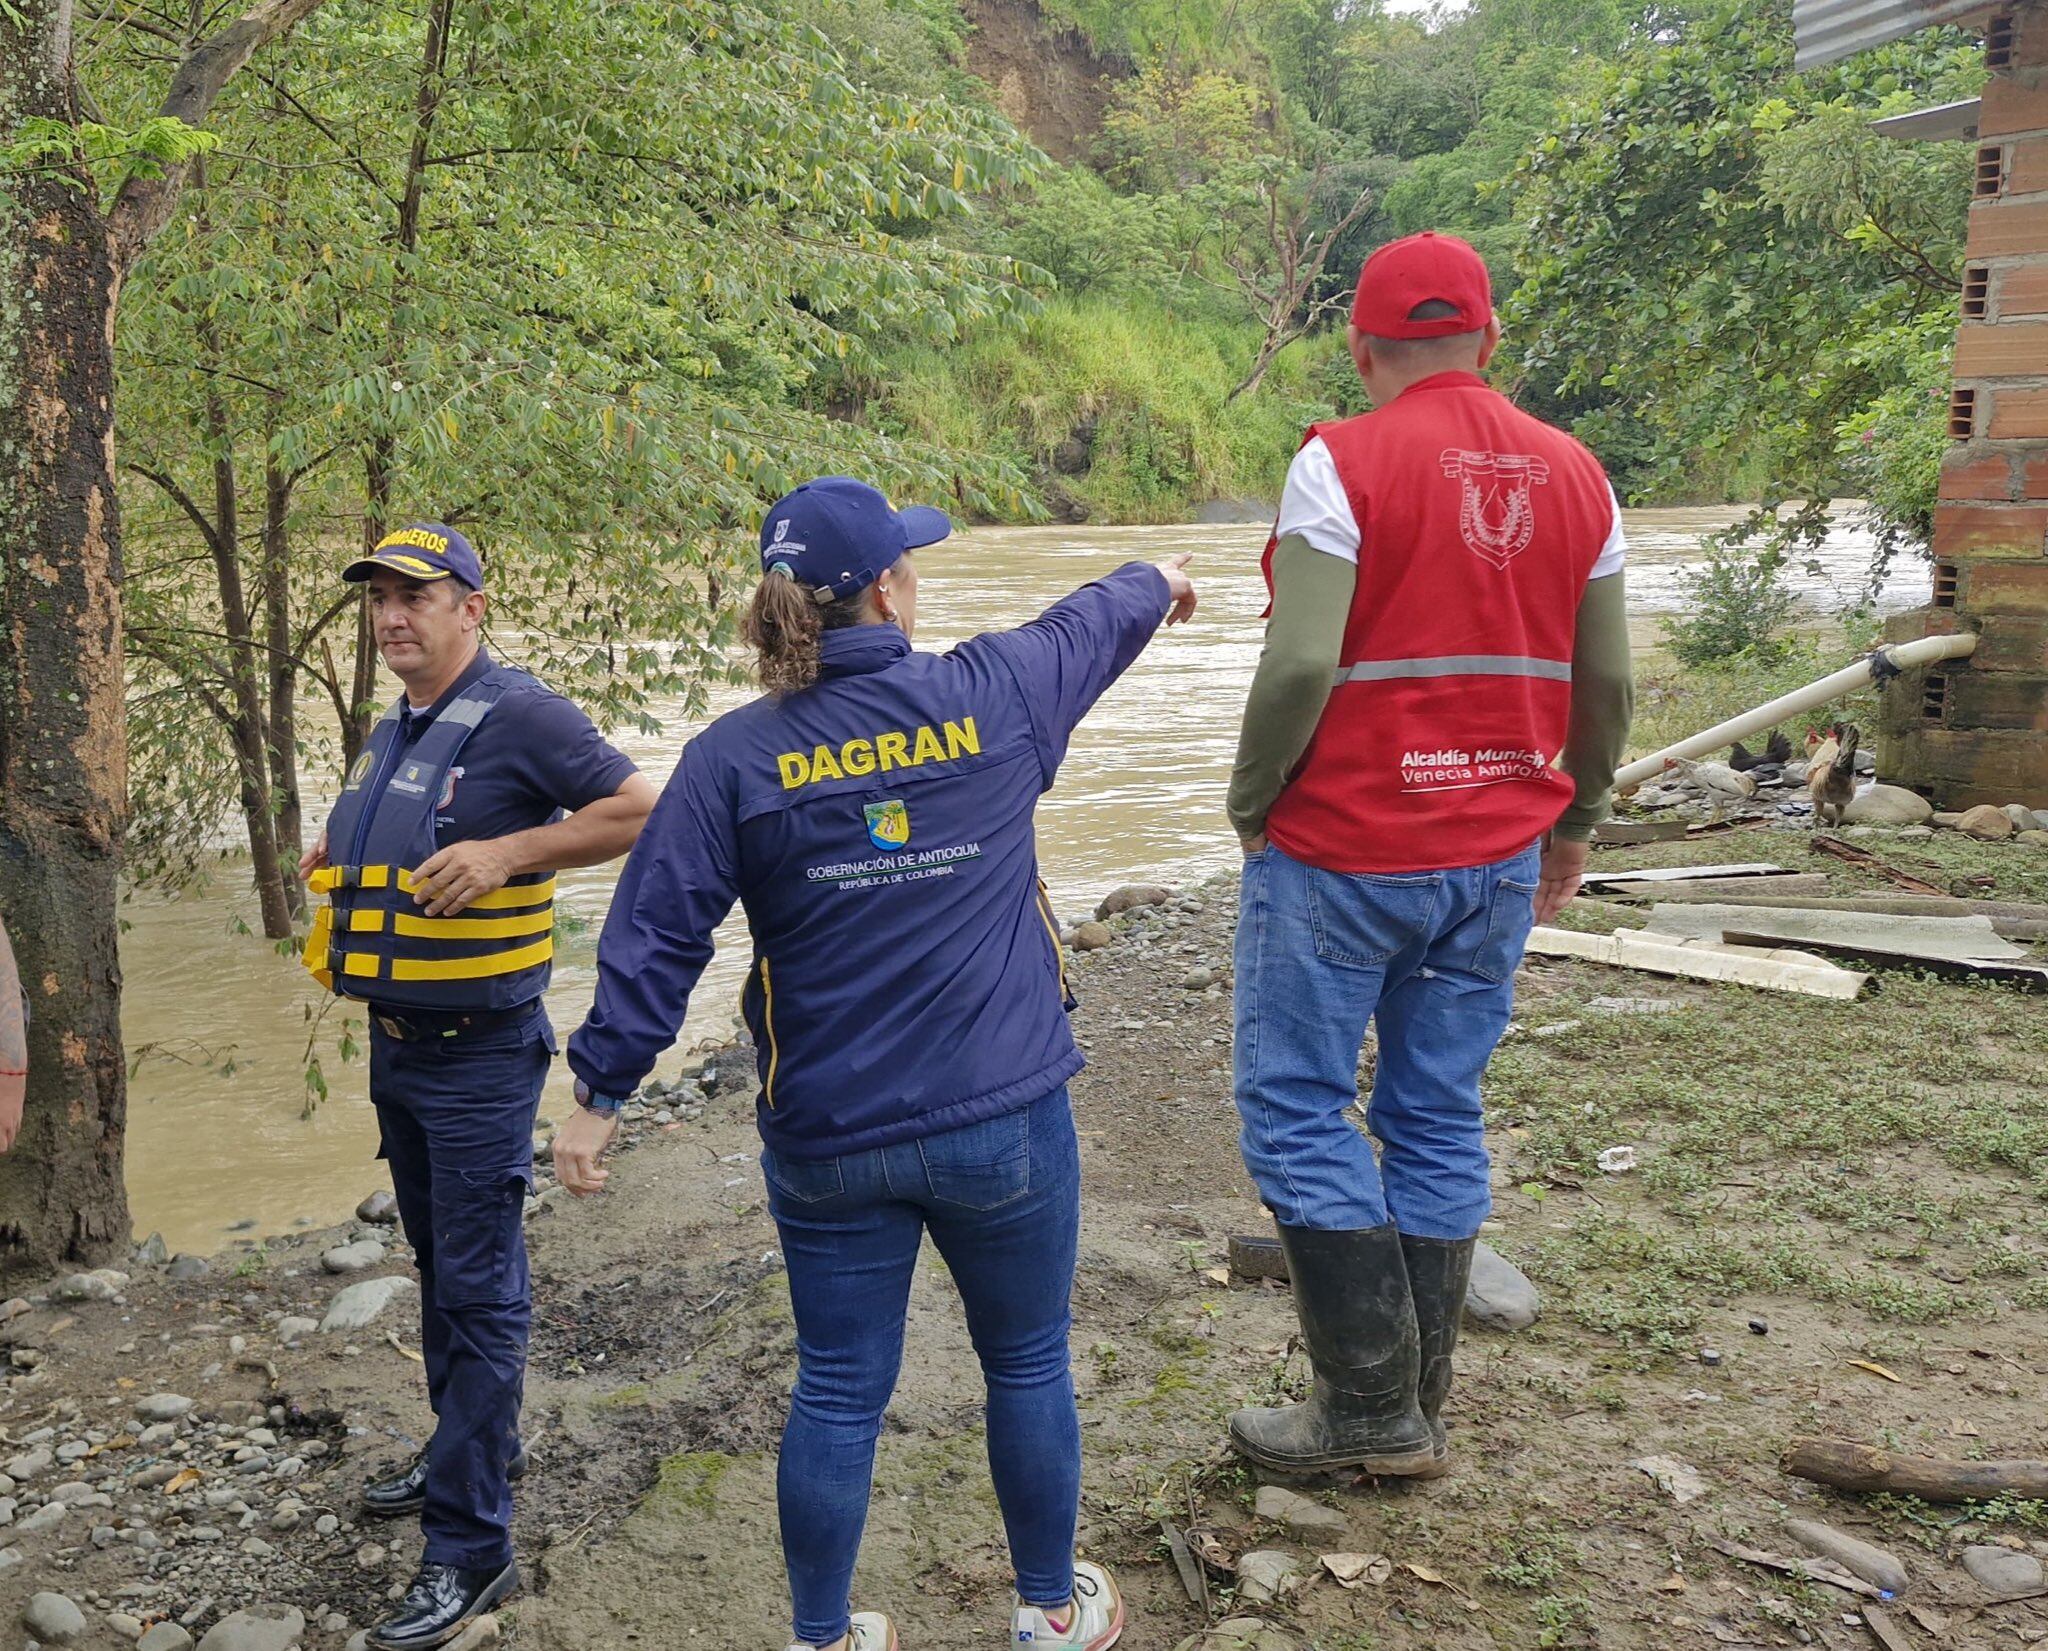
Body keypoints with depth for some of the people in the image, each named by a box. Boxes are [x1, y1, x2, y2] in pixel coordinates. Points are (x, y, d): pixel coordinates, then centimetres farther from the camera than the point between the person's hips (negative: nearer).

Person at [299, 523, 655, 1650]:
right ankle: (471, 1451, 39)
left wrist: (507, 851, -25)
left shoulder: (518, 716, -15)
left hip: (479, 1053, -9)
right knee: (438, 1263, 21)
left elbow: (636, 810, -17)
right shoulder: (392, 735, 12)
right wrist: (339, 867, 7)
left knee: (478, 1289, -5)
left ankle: (469, 1551, 1)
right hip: (395, 1046, 9)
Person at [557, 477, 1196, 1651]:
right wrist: (1158, 581, 37)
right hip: (1005, 1123, 0)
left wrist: (601, 1092, 1)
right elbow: (1093, 623, 16)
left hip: (828, 1143, 1)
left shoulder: (734, 756, -7)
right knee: (1029, 1367, 18)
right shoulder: (995, 697, -6)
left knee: (839, 1391, 14)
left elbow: (656, 937, -9)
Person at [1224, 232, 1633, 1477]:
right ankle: (1418, 1413, 23)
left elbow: (1301, 662, -19)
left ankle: (1372, 1404, 9)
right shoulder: (1575, 476, 7)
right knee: (1440, 1120, 13)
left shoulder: (1341, 463, -11)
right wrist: (1574, 823, 22)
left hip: (1343, 854, -6)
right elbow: (1606, 684, 10)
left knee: (1297, 1107, 6)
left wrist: (1250, 802, -4)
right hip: (1499, 860, 6)